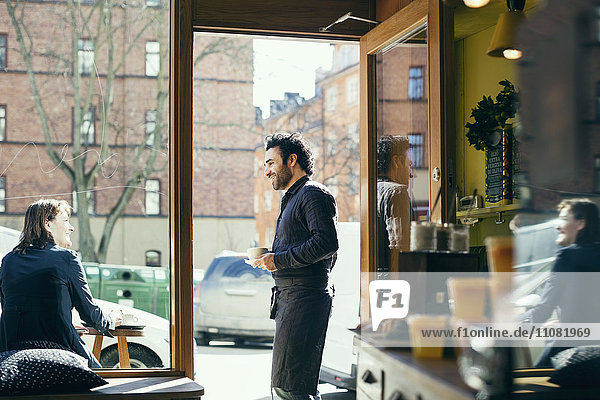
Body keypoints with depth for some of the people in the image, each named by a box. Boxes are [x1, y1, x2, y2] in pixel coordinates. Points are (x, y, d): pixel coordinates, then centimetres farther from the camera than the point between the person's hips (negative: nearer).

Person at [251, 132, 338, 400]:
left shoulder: (314, 194, -8)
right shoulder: (293, 197, 25)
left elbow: (327, 243, -21)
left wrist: (279, 260, -16)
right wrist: (269, 258, 15)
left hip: (305, 296, -11)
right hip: (289, 297, 11)